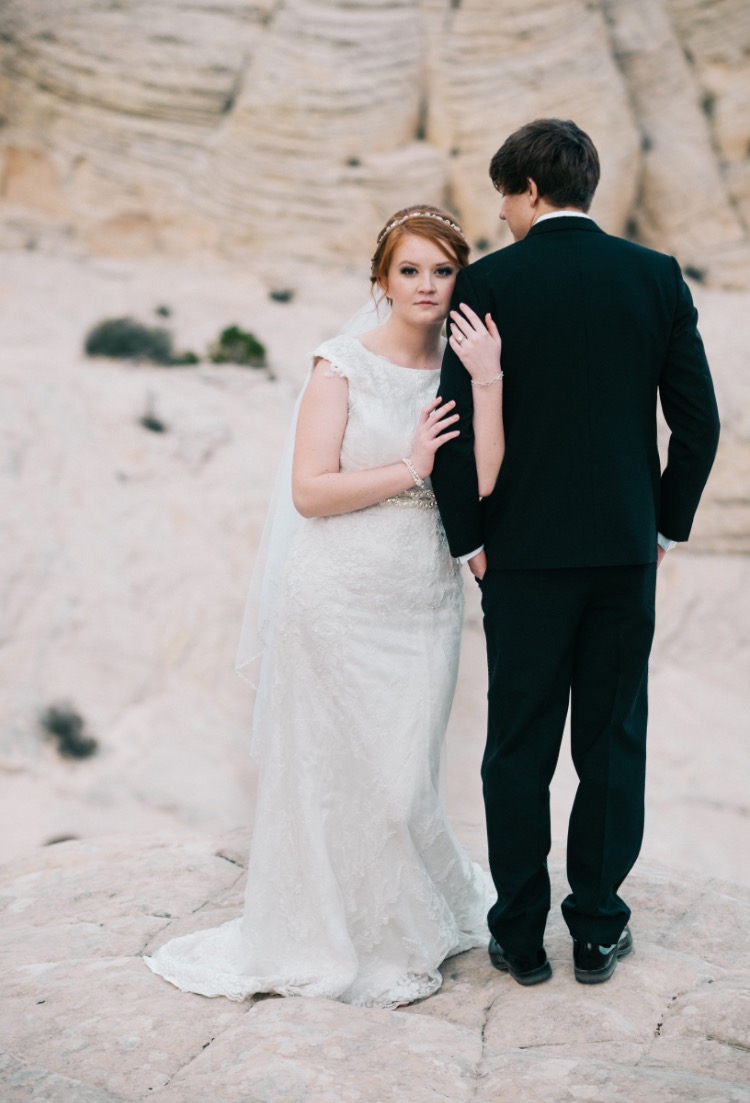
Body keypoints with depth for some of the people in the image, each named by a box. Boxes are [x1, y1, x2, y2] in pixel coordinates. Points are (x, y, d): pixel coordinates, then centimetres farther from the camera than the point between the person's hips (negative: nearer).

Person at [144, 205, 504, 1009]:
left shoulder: (464, 371, 6)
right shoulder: (344, 364, -5)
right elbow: (309, 490, -10)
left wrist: (490, 382, -14)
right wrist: (410, 470, -12)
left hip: (422, 600, 3)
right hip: (339, 600, -3)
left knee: (402, 773, 7)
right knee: (332, 768, 6)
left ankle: (401, 926, 34)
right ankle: (325, 937, 26)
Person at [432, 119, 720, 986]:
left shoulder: (487, 282, -6)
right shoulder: (657, 276, 2)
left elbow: (458, 425, -10)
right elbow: (697, 418, 1)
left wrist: (468, 539, 1)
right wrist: (667, 523, 11)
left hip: (524, 550, -2)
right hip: (627, 548, 2)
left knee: (519, 747, 8)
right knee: (613, 742, 12)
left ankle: (519, 938, 17)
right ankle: (597, 930, 20)